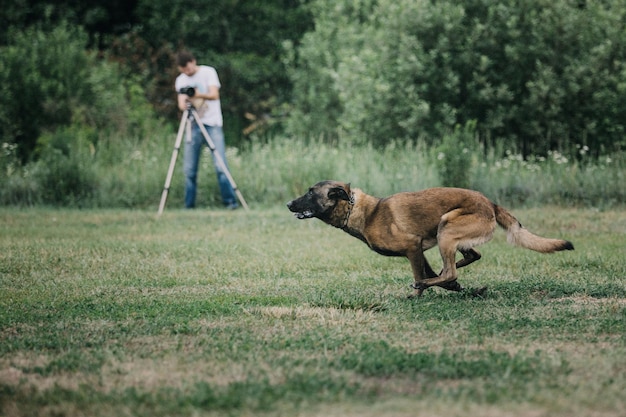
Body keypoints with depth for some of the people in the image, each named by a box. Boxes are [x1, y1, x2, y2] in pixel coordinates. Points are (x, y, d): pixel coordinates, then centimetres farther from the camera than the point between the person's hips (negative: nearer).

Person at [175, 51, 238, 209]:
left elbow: (214, 95, -12)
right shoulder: (181, 80, 11)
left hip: (212, 124, -3)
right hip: (193, 126, 3)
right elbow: (181, 105, 3)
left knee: (220, 165, -12)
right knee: (189, 169, -1)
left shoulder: (208, 72, 0)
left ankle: (230, 201, -9)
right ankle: (189, 205, 5)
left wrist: (198, 95, -31)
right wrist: (184, 101, -22)